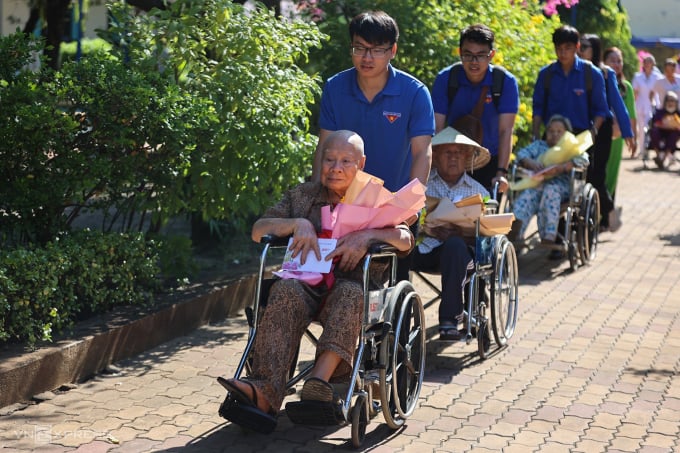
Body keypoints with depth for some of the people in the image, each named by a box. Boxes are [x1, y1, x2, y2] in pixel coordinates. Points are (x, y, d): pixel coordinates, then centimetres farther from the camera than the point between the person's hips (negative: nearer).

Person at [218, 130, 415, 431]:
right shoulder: (303, 196, 21)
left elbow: (406, 240, 1)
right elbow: (258, 231, 12)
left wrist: (368, 236, -17)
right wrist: (297, 223, -6)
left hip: (352, 284, -1)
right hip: (305, 283, 1)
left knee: (350, 294, -37)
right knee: (285, 290, -34)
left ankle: (319, 381, -53)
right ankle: (266, 391, -51)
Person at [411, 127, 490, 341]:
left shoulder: (477, 190, 17)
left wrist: (460, 232, -13)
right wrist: (432, 230, -19)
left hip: (459, 249, 1)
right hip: (423, 248, 0)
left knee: (455, 245, -35)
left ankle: (449, 320, -33)